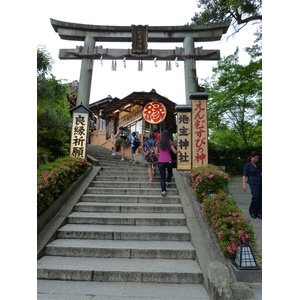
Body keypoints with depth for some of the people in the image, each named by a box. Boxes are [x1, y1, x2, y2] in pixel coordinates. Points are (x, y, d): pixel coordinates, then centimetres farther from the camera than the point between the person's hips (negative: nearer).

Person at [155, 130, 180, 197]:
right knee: (170, 172, 32)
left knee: (162, 177, 5)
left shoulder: (158, 143, 2)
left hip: (160, 162, 1)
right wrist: (178, 151, 20)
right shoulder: (170, 143, -3)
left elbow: (156, 153, 2)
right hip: (168, 161, -1)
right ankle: (168, 182, 31)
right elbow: (175, 152, -1)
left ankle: (163, 191, -3)